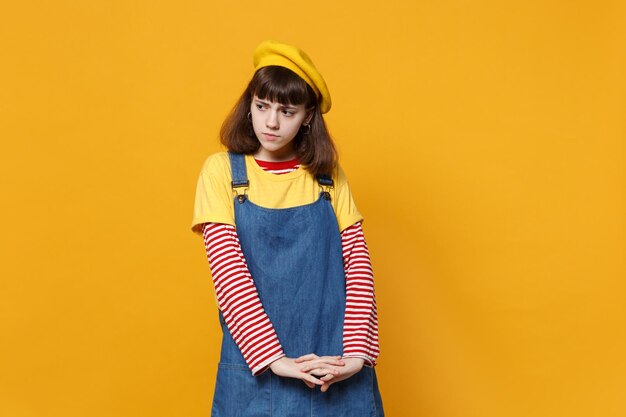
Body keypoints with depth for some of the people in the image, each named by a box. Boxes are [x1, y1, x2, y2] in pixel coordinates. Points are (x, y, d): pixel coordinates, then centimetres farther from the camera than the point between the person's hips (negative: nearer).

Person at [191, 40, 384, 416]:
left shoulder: (328, 175, 4)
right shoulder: (221, 170, -2)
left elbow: (358, 265, -2)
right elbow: (228, 273, -11)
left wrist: (356, 353, -14)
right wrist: (274, 358, -18)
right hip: (257, 366, -1)